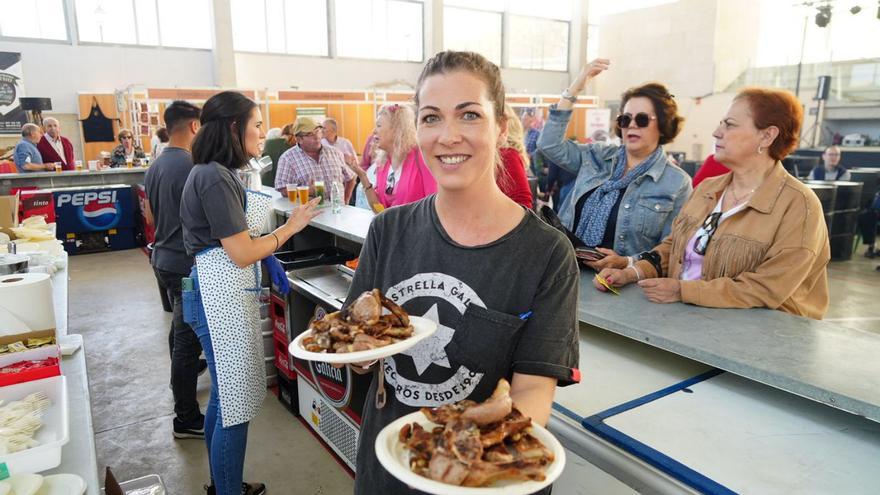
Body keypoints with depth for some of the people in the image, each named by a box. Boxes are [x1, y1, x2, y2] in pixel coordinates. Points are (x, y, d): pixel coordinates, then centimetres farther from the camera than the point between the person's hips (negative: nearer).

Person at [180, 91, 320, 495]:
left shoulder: (216, 173, 13)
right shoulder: (215, 178, -18)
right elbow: (241, 254, -18)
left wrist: (266, 257, 9)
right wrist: (291, 226, -9)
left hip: (226, 294, 11)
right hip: (221, 297, -11)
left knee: (224, 396, 20)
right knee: (234, 403, 1)